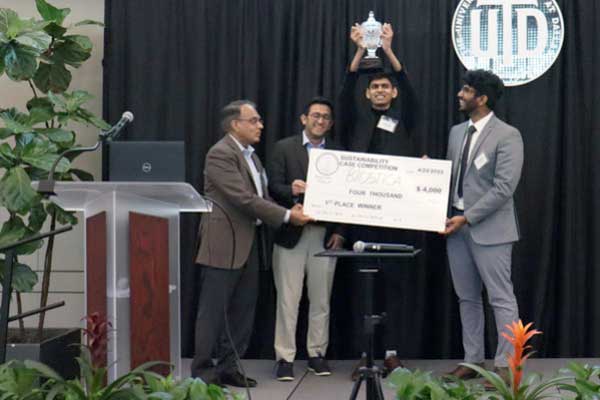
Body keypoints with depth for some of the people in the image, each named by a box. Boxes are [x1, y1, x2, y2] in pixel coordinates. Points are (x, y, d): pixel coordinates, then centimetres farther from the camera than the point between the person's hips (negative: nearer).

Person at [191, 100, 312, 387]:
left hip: (249, 242, 9)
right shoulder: (221, 154, -14)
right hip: (224, 243, -9)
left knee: (243, 310, 11)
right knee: (214, 310, -2)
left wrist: (288, 211, -1)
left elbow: (261, 196, 17)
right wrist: (287, 216, -17)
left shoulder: (250, 154, 17)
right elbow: (244, 198, -20)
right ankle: (202, 371, 6)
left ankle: (228, 368, 20)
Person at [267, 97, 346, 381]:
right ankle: (285, 358, 6)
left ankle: (317, 353, 18)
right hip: (291, 233, -2)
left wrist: (340, 232, -3)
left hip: (325, 235, 2)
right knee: (288, 299, 0)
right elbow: (273, 187, -4)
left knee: (321, 299, 8)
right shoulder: (284, 148, 3)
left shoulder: (339, 153, 9)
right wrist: (292, 190, -25)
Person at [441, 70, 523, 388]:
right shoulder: (456, 132, 13)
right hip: (457, 224, 7)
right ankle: (472, 360, 20)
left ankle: (505, 366, 4)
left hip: (489, 227, -7)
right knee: (467, 298, 12)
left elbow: (504, 188, -17)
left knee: (501, 298, -2)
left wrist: (467, 218, -18)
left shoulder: (507, 136, -10)